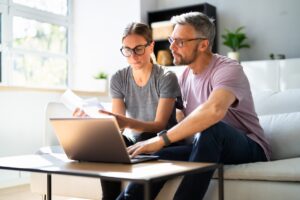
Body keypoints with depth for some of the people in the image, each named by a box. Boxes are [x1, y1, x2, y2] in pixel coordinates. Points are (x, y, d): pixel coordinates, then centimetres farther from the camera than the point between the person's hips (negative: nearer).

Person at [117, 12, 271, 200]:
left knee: (211, 128, -37)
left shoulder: (228, 69, -18)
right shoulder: (185, 76, 7)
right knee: (157, 156, -20)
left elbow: (214, 110, -40)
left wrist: (162, 139, -40)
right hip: (207, 147, 6)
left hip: (249, 149, -6)